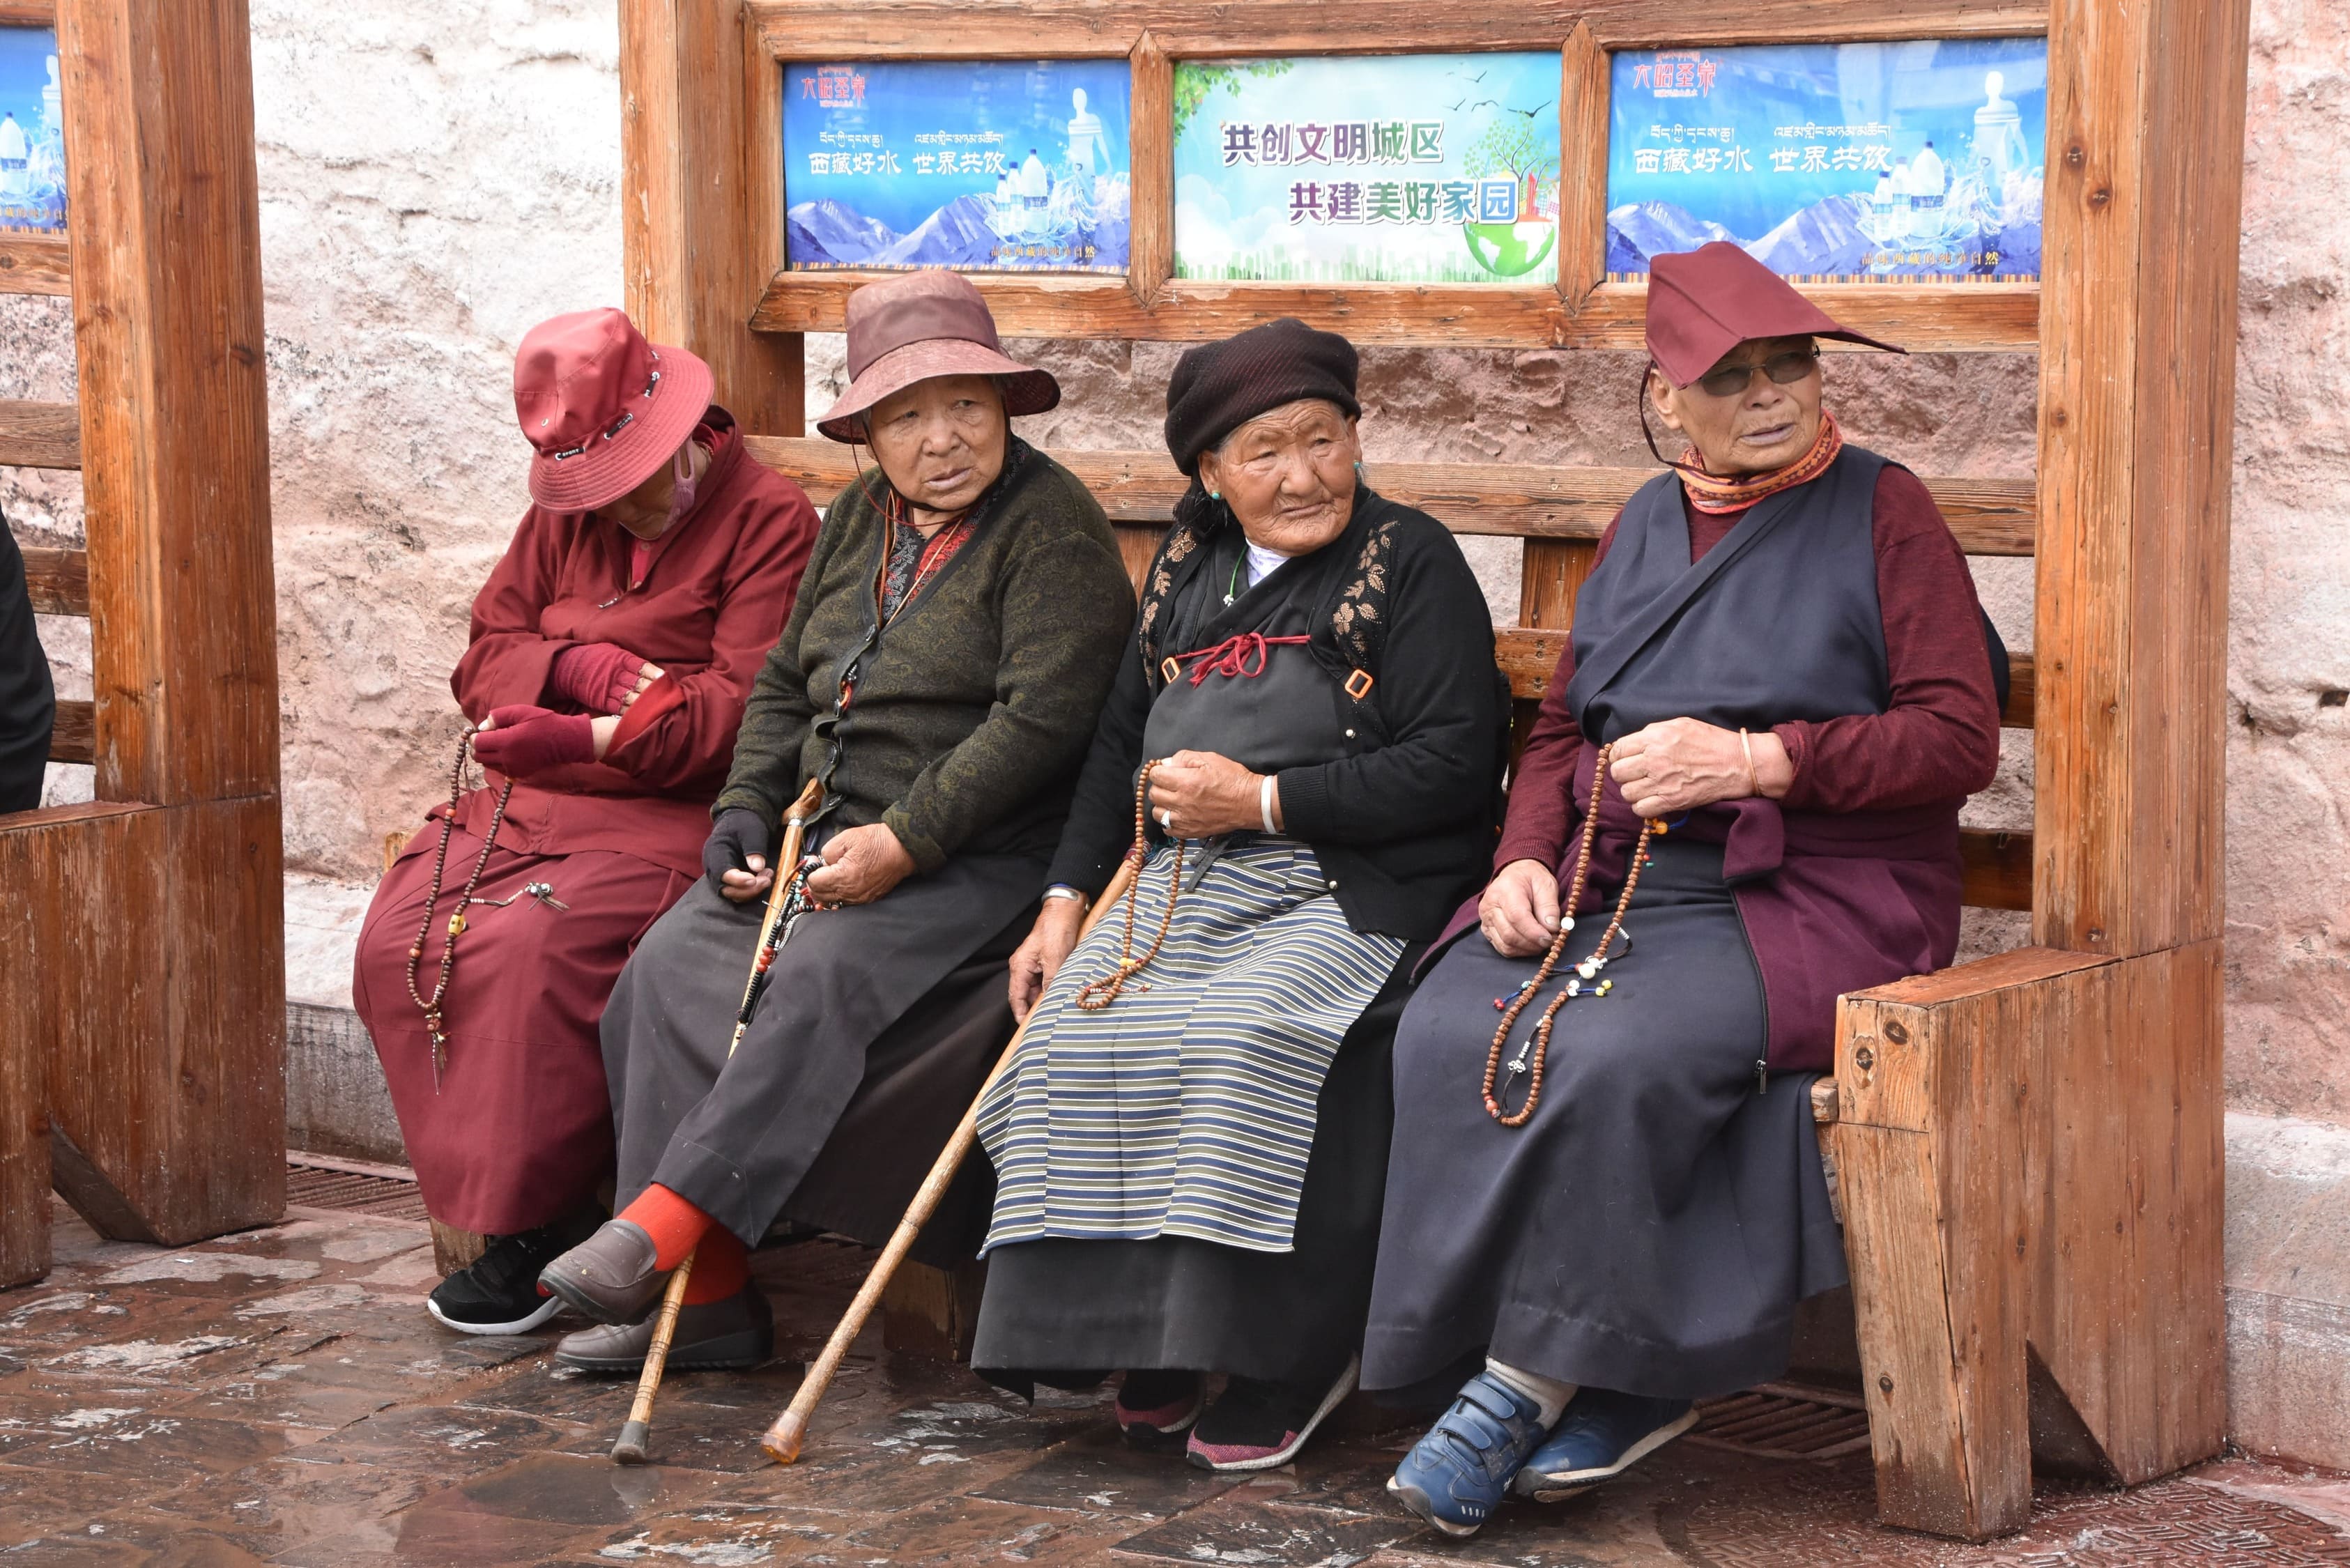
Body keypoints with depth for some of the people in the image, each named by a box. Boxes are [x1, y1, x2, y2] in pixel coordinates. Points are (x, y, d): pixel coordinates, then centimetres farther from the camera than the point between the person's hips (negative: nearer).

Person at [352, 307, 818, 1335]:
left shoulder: (770, 519, -5)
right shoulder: (565, 516, 17)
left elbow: (744, 706, -15)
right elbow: (484, 658, 14)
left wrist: (591, 737, -26)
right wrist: (580, 665, -8)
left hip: (674, 816, -7)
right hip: (529, 800, 7)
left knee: (538, 944, -31)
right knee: (398, 941, -17)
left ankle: (532, 1232, -18)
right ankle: (501, 1195, -9)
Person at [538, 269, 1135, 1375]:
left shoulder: (1051, 526, -9)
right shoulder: (861, 517, 15)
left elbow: (1041, 719, -18)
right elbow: (786, 683, 23)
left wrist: (904, 840, -21)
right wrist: (746, 809, 6)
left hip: (984, 858, -7)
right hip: (831, 833, 7)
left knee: (821, 979, -31)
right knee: (672, 965, -13)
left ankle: (665, 1227, -31)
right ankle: (709, 1295, -15)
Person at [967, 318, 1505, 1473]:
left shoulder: (1412, 562, -1)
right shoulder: (1189, 567, 19)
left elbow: (1455, 766, -11)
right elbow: (1120, 740, 26)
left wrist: (1264, 800, -13)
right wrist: (1067, 901, 14)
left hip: (1349, 890, -6)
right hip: (1184, 887, 6)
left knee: (1245, 1036, -33)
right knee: (1077, 1038, -21)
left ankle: (1290, 1362, -16)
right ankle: (1149, 1346, -8)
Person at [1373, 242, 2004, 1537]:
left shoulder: (1879, 511, 3)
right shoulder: (1642, 528, 20)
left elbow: (1961, 738, -5)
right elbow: (1559, 728, 23)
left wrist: (1759, 761, -14)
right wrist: (1525, 862, 3)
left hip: (1810, 896, -5)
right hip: (1613, 884, 5)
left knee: (1613, 1054, -33)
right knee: (1449, 1031, -23)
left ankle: (1527, 1379, -16)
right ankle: (1625, 1390, -17)